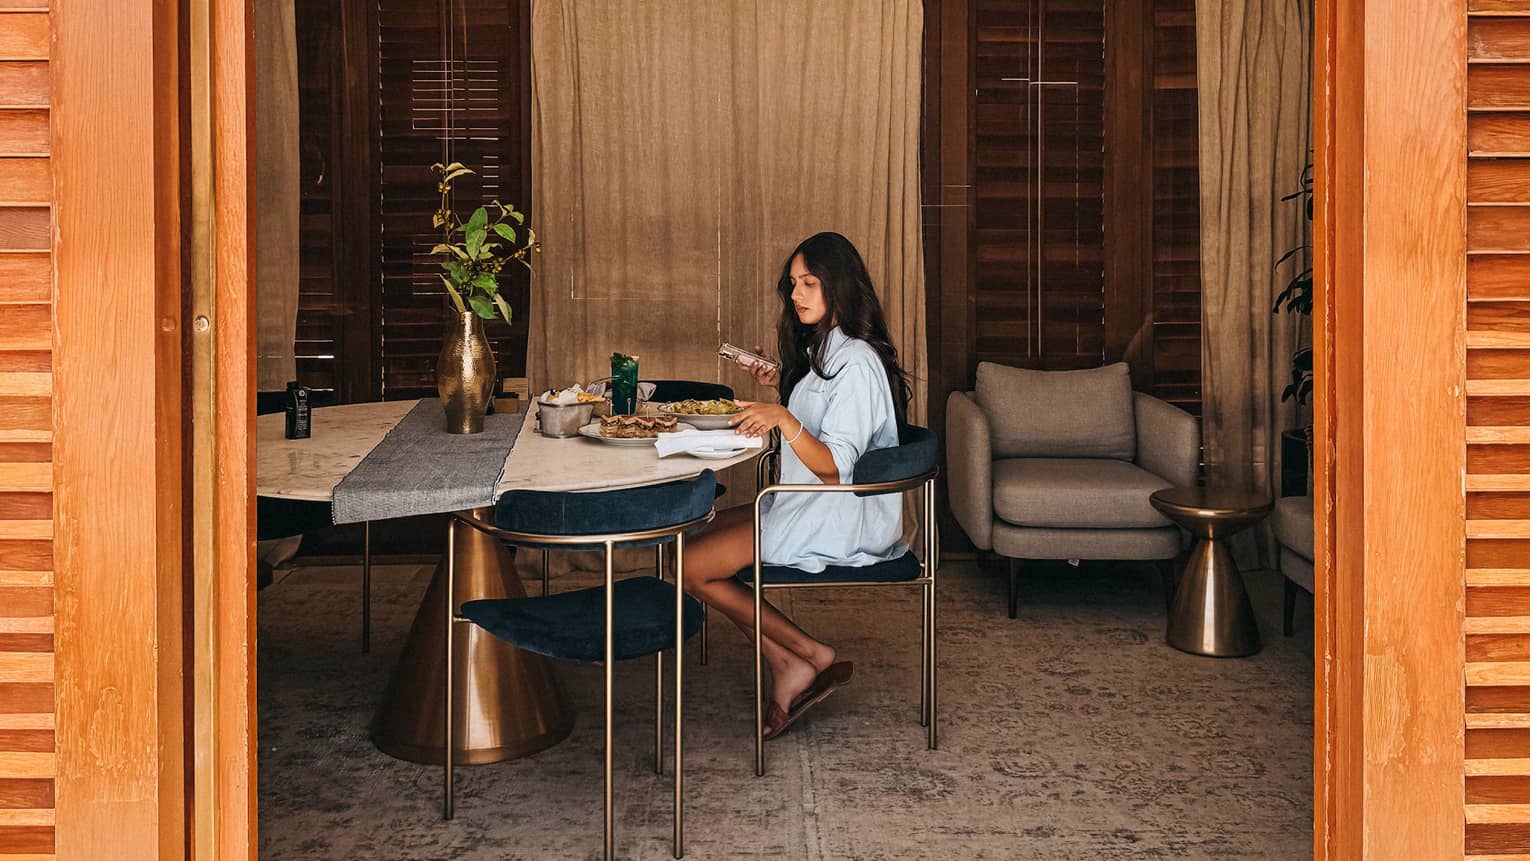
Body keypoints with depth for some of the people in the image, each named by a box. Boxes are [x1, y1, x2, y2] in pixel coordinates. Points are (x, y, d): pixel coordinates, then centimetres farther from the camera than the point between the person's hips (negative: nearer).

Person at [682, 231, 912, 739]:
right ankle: (787, 668, 0)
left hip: (842, 523, -11)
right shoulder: (821, 352, 14)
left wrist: (784, 420, -37)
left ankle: (811, 658, -1)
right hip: (811, 508, 11)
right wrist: (781, 387, 13)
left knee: (692, 566, -11)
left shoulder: (856, 362, -17)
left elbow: (834, 469, -24)